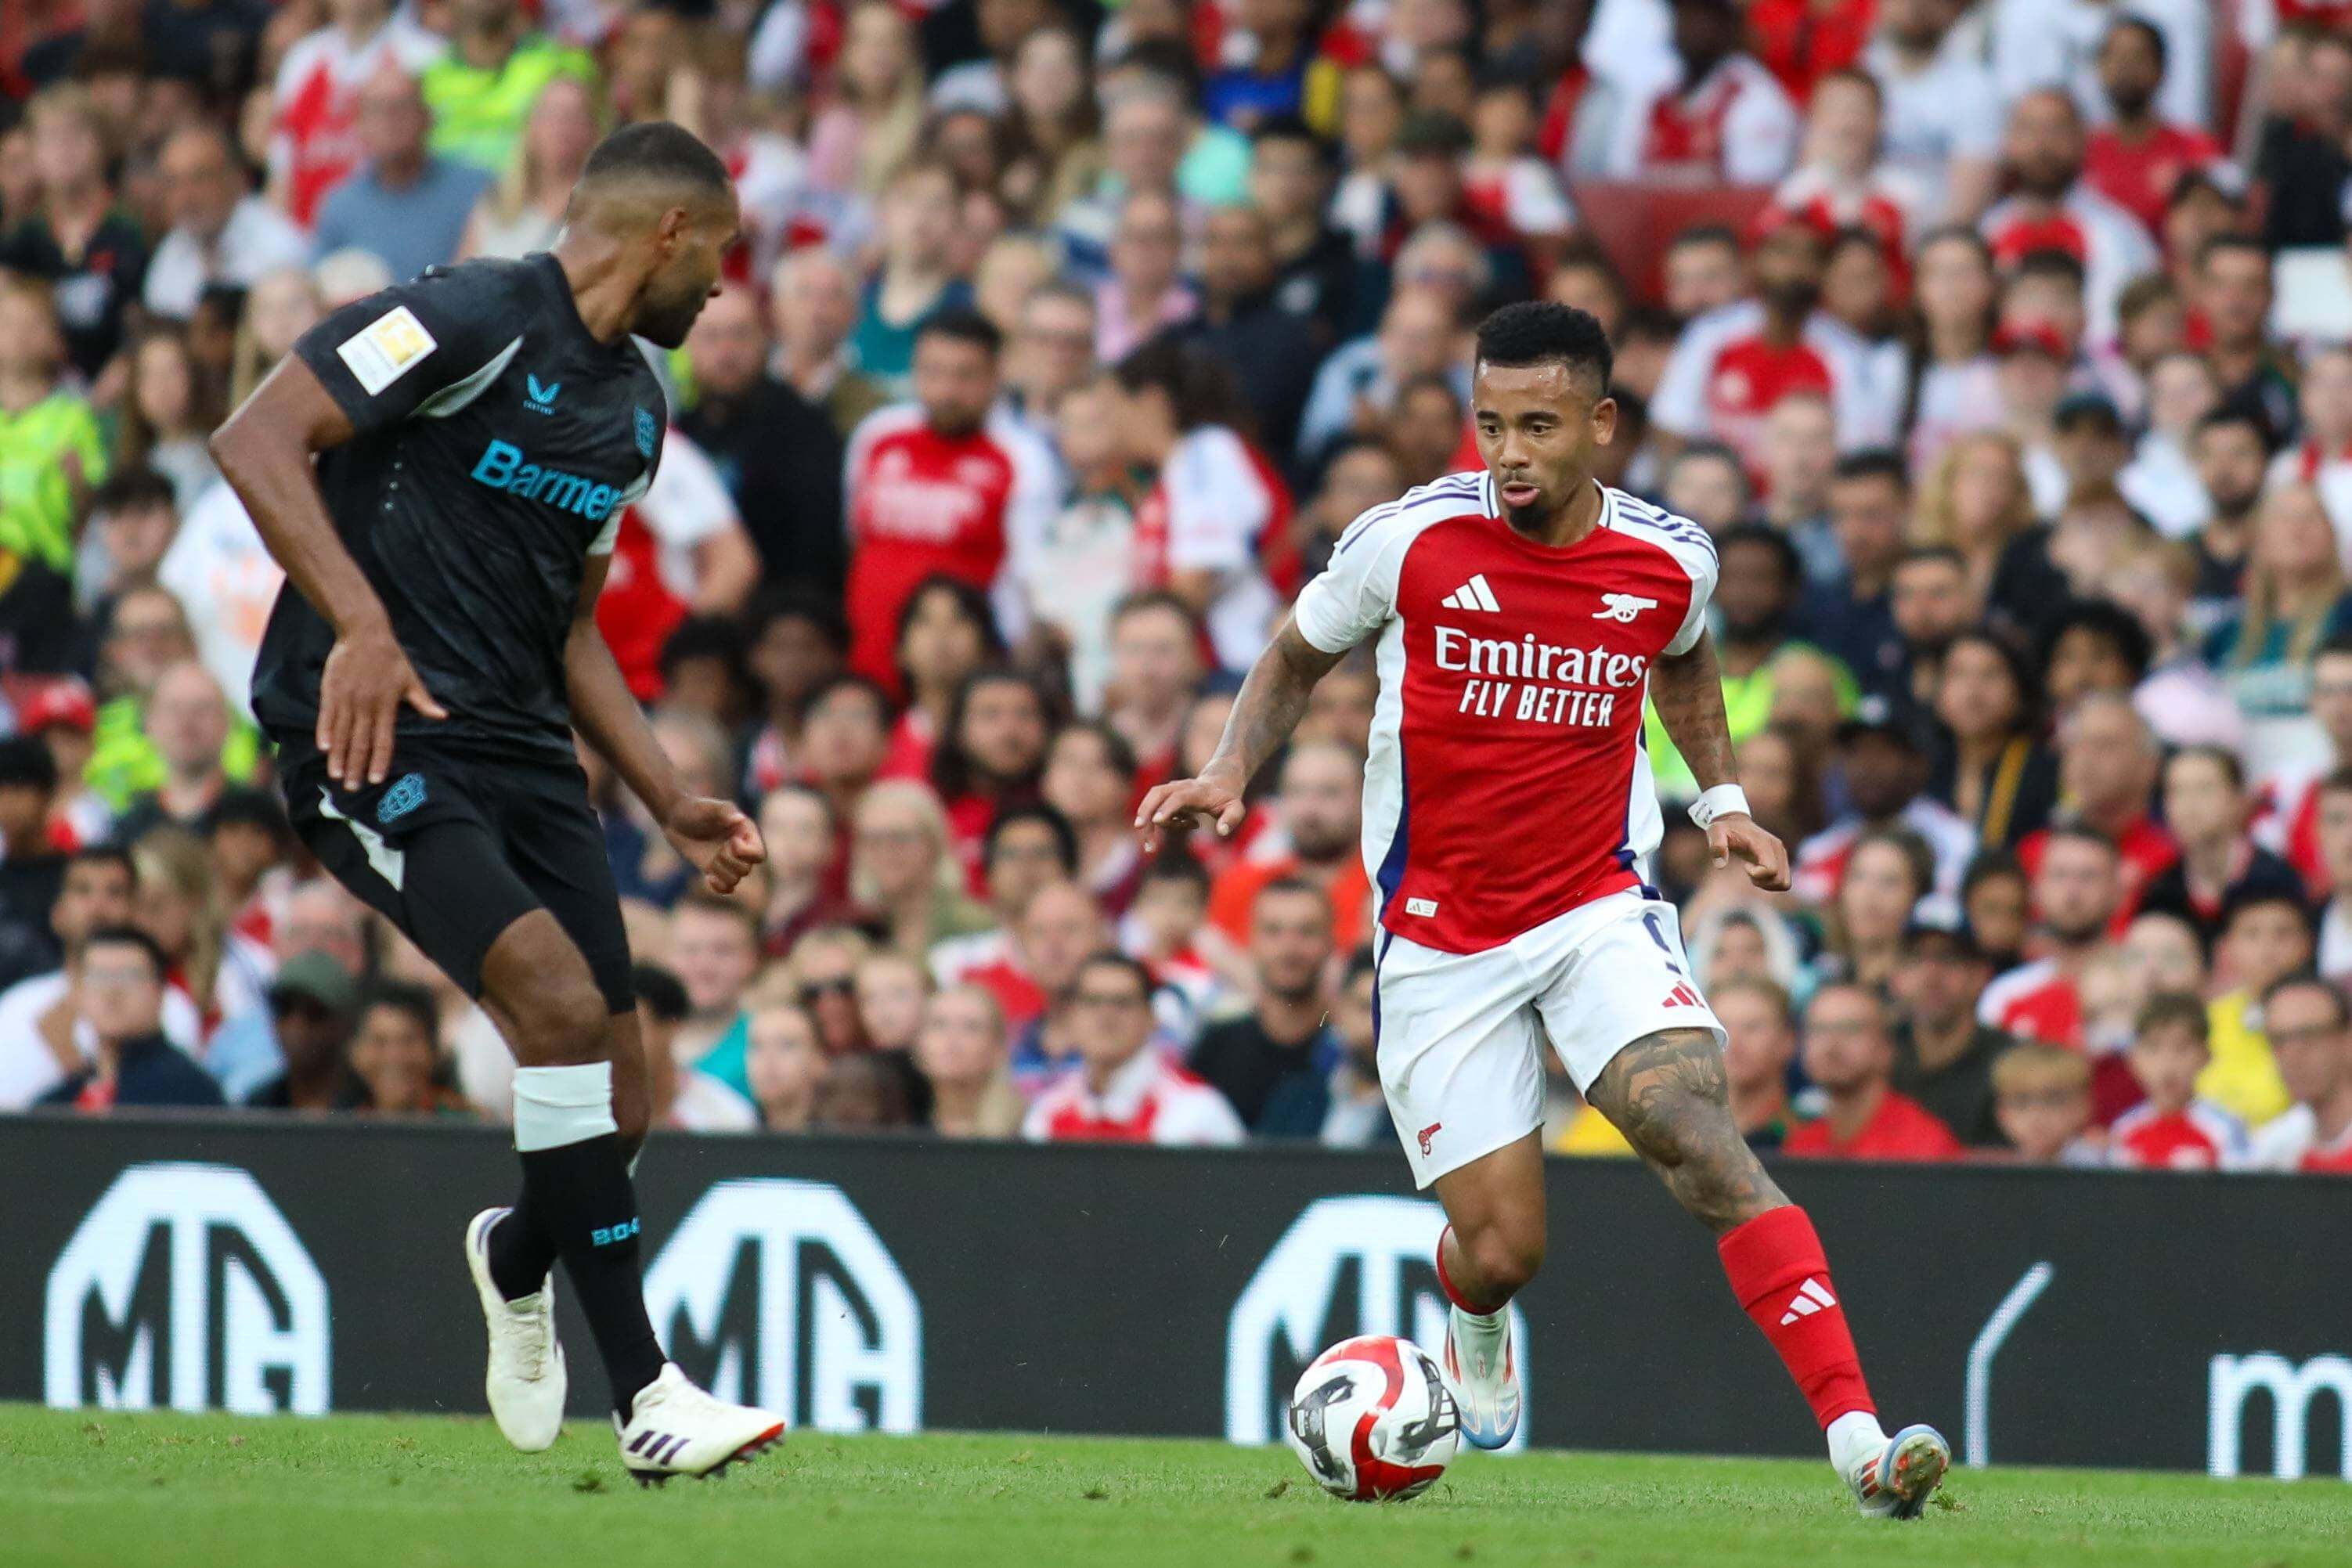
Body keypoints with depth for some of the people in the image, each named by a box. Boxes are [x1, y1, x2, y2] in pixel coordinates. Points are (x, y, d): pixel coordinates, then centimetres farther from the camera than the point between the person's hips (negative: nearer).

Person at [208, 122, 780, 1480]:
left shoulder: (636, 407, 17)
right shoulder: (475, 321, -11)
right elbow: (258, 440, -18)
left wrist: (674, 803, 17)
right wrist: (361, 625, -29)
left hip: (523, 749, 8)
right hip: (378, 740, -8)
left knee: (618, 1106, 3)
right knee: (562, 999, -26)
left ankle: (518, 1259, 40)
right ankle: (646, 1394, -25)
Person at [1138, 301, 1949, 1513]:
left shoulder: (1671, 561, -4)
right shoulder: (1411, 541, -10)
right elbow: (1296, 657, 8)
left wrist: (1721, 797, 10)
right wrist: (1229, 772, -8)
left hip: (1598, 906, 0)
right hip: (1438, 942, 0)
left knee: (1694, 1128, -25)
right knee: (1501, 1250, -1)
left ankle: (1857, 1439, -33)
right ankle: (1474, 1327, 42)